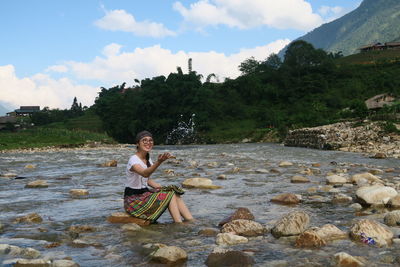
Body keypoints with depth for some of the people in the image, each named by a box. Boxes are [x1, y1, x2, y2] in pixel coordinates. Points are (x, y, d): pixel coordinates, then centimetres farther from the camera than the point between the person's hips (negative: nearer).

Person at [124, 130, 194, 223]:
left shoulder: (148, 160, 9)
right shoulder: (134, 160, -18)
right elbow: (145, 173, -39)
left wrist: (162, 187, 3)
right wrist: (159, 162, -55)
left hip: (144, 193, 8)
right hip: (133, 199, -8)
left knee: (174, 192, -9)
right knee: (169, 195, -20)